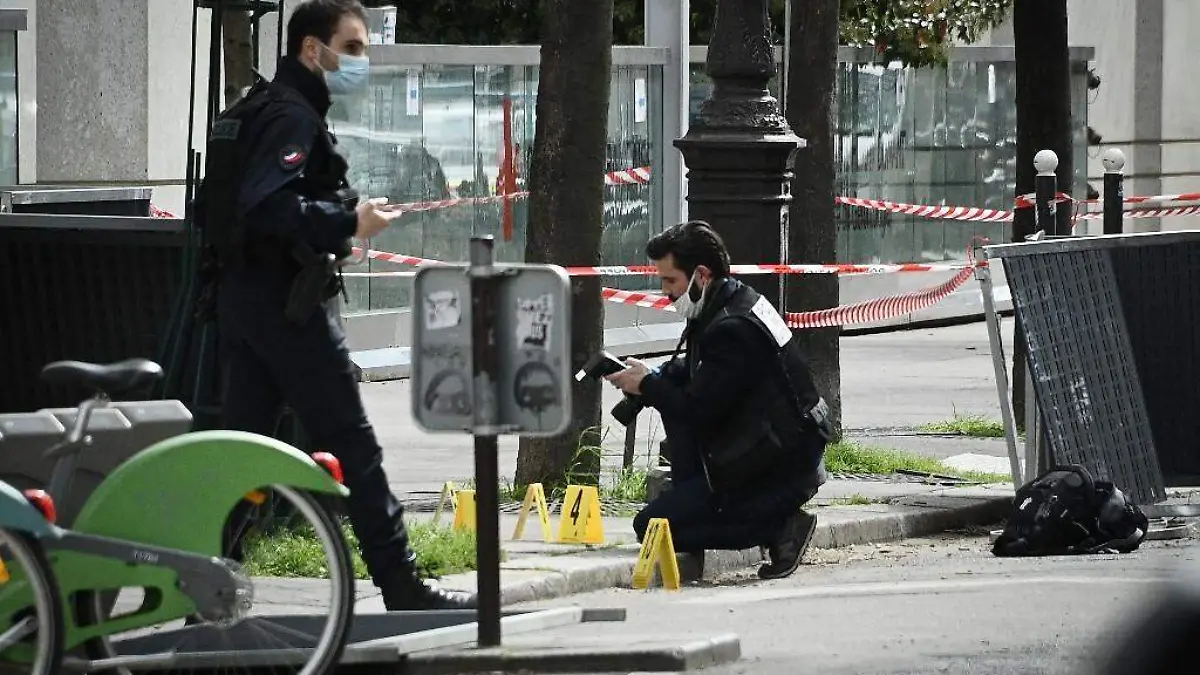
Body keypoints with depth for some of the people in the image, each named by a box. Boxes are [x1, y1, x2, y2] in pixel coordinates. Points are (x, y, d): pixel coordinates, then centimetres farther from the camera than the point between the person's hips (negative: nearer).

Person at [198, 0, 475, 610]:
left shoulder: (248, 113, 18)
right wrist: (349, 222, -24)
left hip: (240, 297, 10)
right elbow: (268, 203, -27)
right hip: (289, 301, -10)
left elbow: (210, 210, 20)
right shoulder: (293, 115, -13)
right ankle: (401, 586, -5)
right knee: (352, 446, -6)